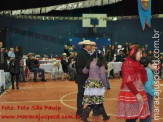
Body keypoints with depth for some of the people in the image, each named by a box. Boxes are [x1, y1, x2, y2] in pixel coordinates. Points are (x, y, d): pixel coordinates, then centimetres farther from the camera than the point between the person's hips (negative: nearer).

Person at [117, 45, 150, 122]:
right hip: (130, 94, -8)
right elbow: (128, 81, -17)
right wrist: (137, 94, -19)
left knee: (135, 116, 7)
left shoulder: (136, 64, 15)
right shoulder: (128, 63, -11)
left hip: (138, 93, 8)